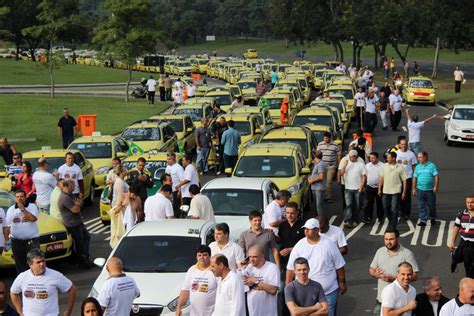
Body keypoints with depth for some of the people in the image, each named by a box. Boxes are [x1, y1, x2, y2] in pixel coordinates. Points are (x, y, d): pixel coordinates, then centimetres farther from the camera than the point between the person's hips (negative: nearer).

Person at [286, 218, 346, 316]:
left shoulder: (329, 244, -6)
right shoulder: (299, 246, -2)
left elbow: (339, 266, 2)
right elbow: (291, 268, 2)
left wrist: (342, 283, 5)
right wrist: (287, 287, 1)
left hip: (329, 292, -1)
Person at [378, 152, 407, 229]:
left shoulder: (400, 168, -6)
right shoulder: (384, 166, 3)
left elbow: (404, 180, -3)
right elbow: (381, 178, 9)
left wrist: (404, 192, -6)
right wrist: (379, 189, 7)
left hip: (396, 191, -4)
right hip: (385, 191, 4)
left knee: (394, 210, -2)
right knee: (385, 208, 10)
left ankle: (393, 226, 6)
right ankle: (391, 220, 33)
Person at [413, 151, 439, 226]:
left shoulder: (432, 166, -3)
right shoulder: (417, 167, 9)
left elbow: (436, 176, -5)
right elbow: (414, 178, 13)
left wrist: (436, 186, -14)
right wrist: (414, 189, 10)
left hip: (430, 189, -3)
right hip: (420, 189, 3)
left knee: (431, 205, 8)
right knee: (422, 206, 1)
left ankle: (432, 218, 28)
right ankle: (423, 220, 4)